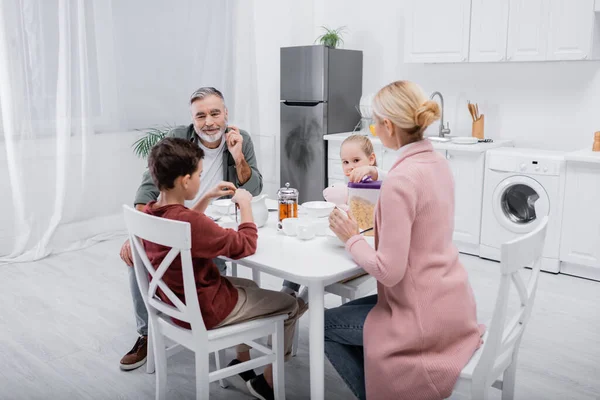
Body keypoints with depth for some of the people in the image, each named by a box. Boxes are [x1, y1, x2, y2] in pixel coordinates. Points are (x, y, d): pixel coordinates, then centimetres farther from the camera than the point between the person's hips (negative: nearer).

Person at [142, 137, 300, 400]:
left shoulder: (150, 212, -5)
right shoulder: (192, 223, -34)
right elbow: (246, 246, -22)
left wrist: (208, 198, 7)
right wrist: (245, 203, -10)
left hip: (176, 300, 9)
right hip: (204, 311, -9)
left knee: (249, 286, 31)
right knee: (290, 304, 7)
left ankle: (242, 363, 39)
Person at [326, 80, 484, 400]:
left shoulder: (401, 179, -26)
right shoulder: (437, 163, 2)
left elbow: (388, 271, -25)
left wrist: (351, 237, -10)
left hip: (426, 314, -8)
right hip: (450, 301, 9)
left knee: (326, 325, 13)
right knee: (348, 311, 27)